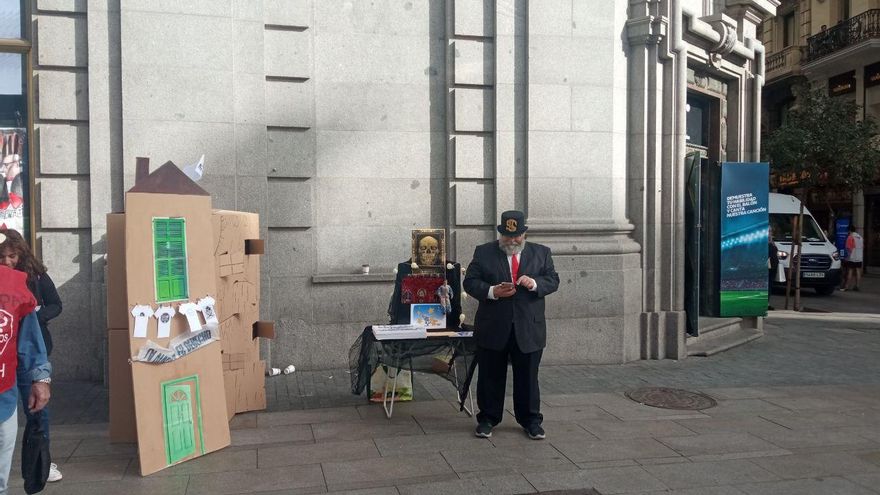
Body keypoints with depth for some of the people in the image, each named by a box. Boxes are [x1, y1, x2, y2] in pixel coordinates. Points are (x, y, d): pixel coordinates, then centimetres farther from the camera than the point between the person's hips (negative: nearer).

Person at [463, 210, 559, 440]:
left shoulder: (541, 253, 7)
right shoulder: (483, 252, 3)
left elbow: (553, 280, 4)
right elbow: (470, 282, -2)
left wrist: (534, 283, -17)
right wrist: (492, 291, -19)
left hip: (528, 328, 1)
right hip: (493, 328, 0)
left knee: (528, 377, 9)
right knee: (491, 376, 9)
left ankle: (531, 420, 23)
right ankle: (487, 419, 22)